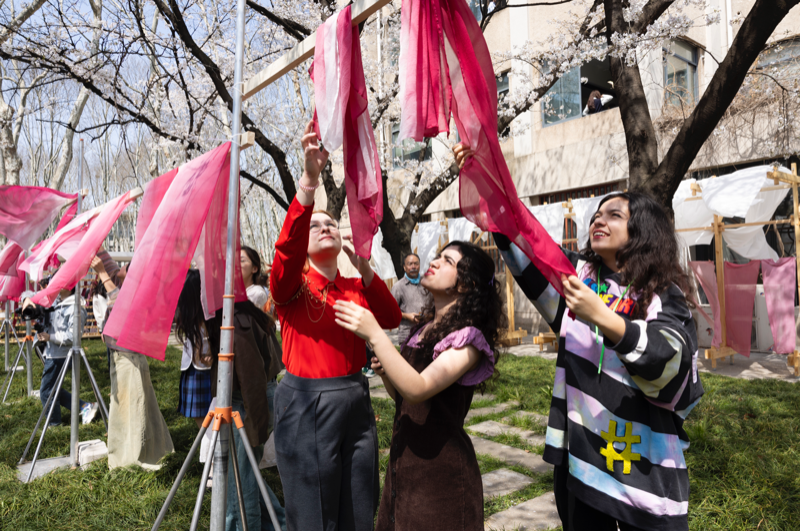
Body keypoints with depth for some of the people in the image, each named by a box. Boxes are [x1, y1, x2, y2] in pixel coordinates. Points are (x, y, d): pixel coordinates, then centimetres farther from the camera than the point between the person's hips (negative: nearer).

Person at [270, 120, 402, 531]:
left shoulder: (356, 288, 11)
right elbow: (286, 248, -25)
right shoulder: (293, 285, -4)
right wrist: (310, 180, -36)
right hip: (306, 407, -4)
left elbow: (391, 320, -2)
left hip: (356, 404, 5)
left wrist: (364, 269, -12)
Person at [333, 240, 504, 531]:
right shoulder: (424, 327, 6)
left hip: (440, 466, -7)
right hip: (403, 461, 8)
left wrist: (374, 335, -33)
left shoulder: (468, 337, -17)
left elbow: (417, 389, -31)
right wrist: (384, 371, -4)